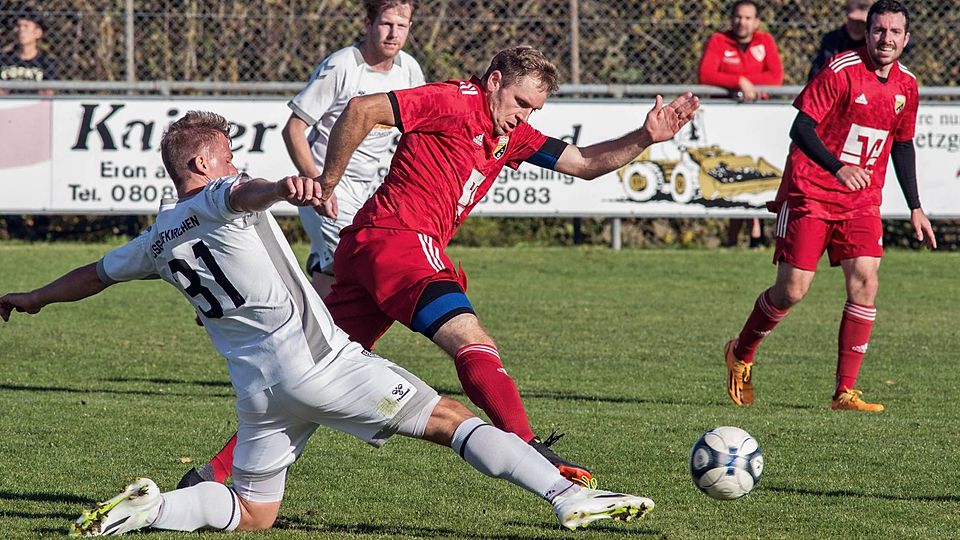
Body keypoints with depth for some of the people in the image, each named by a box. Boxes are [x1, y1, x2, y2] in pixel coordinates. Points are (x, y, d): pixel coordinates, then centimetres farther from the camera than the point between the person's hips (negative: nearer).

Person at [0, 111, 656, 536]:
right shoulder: (219, 198, -1)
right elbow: (243, 191, -27)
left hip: (259, 389, 6)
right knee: (450, 419, -4)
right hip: (320, 365, -6)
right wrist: (286, 187, -51)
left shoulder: (158, 241, 17)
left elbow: (95, 274, 33)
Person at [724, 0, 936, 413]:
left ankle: (845, 392, -7)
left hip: (862, 200, 5)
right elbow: (801, 128, -18)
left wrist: (915, 208, 17)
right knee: (793, 289, -6)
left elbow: (902, 145, 19)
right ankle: (740, 354, 22)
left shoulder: (906, 85, 6)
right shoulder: (842, 70, -14)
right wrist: (838, 168, -33)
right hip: (810, 193, -5)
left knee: (864, 281, -11)